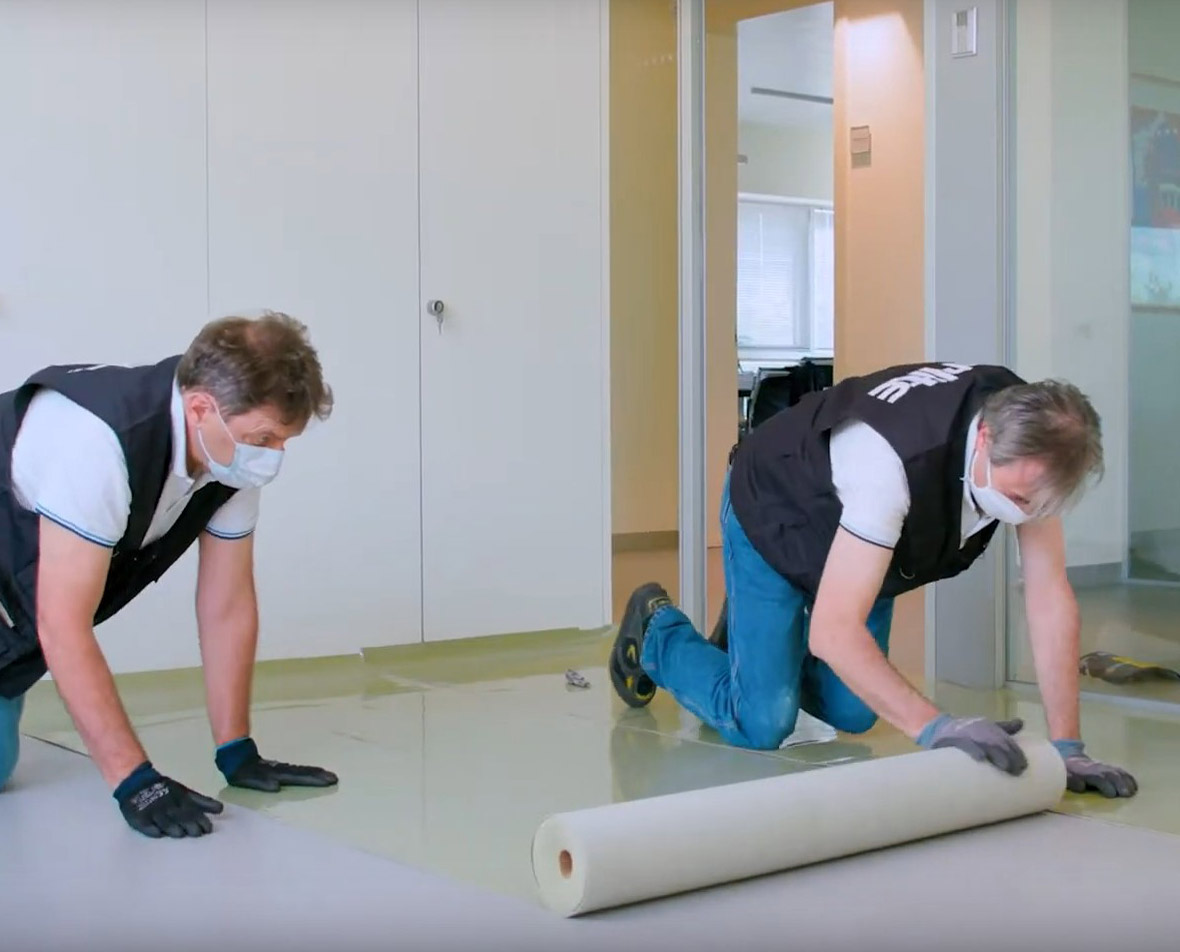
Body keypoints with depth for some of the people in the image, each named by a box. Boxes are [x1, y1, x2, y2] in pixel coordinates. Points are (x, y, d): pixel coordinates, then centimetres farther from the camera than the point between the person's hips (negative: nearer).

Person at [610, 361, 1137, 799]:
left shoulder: (1030, 441, -26)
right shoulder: (894, 459, -45)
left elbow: (1051, 598, -22)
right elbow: (834, 631, -46)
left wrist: (1067, 747, -26)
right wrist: (937, 728, -51)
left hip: (855, 532, 6)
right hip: (773, 520, -6)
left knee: (851, 713, 7)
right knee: (762, 723, -9)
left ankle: (770, 640, 35)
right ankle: (656, 633, 18)